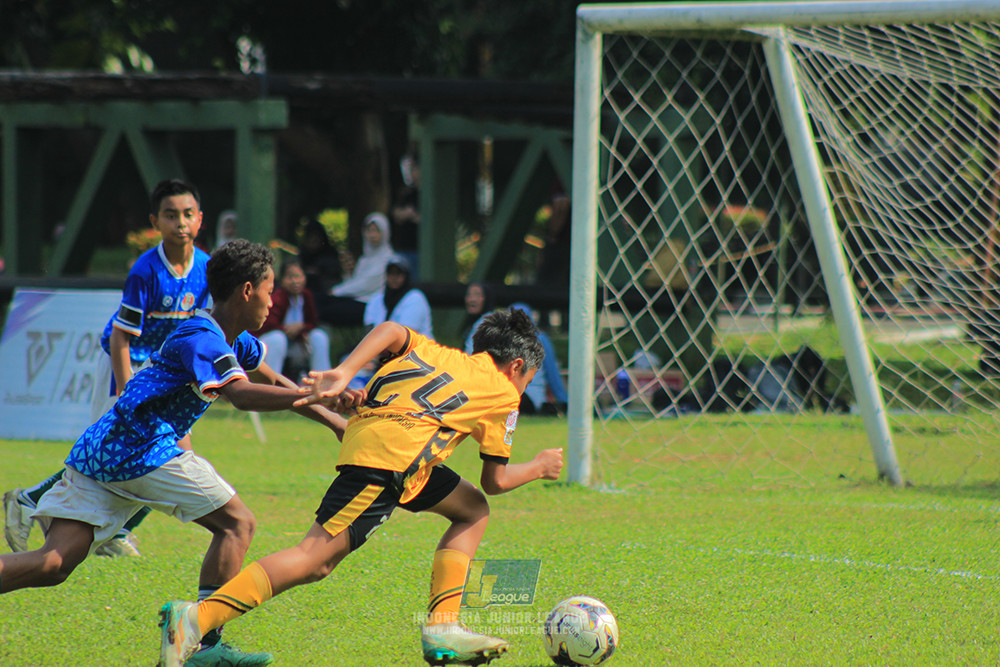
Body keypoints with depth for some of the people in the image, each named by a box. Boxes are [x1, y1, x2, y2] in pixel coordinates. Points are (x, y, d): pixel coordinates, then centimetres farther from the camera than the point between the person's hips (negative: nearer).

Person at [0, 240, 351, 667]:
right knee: (237, 523, -2)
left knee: (53, 564, -1)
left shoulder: (234, 339, 21)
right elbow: (242, 394, -26)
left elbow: (273, 382, 37)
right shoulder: (201, 337, -10)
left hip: (98, 451, 10)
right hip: (138, 447, -10)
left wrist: (331, 420, 34)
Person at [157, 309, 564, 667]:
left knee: (473, 510, 24)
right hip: (397, 450, -8)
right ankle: (195, 619, -25)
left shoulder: (434, 353, 33)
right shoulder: (503, 394, 17)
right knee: (316, 558, -14)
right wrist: (539, 468, 37)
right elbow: (496, 481, 19)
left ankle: (442, 628, 14)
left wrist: (345, 374, -1)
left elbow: (391, 332, 11)